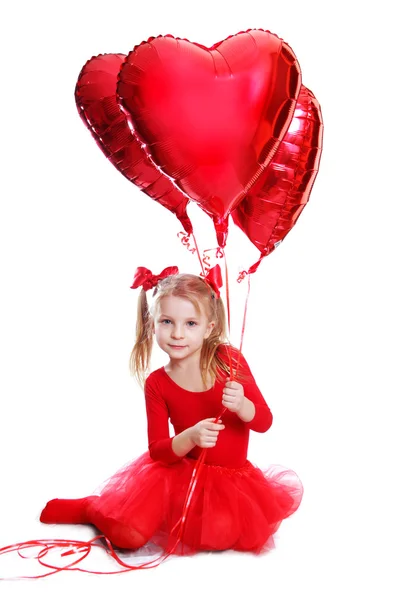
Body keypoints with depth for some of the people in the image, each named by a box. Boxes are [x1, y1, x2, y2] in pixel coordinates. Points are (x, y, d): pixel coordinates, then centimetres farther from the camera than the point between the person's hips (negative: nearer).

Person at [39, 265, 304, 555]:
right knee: (128, 534, -15)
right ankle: (89, 507, 18)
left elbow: (264, 421, -6)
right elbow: (157, 450, -8)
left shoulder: (230, 360, -9)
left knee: (218, 535, -26)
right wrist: (190, 437, -28)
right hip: (180, 472, 0)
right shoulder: (156, 384, -6)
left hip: (233, 475, 1)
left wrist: (241, 405, -29)